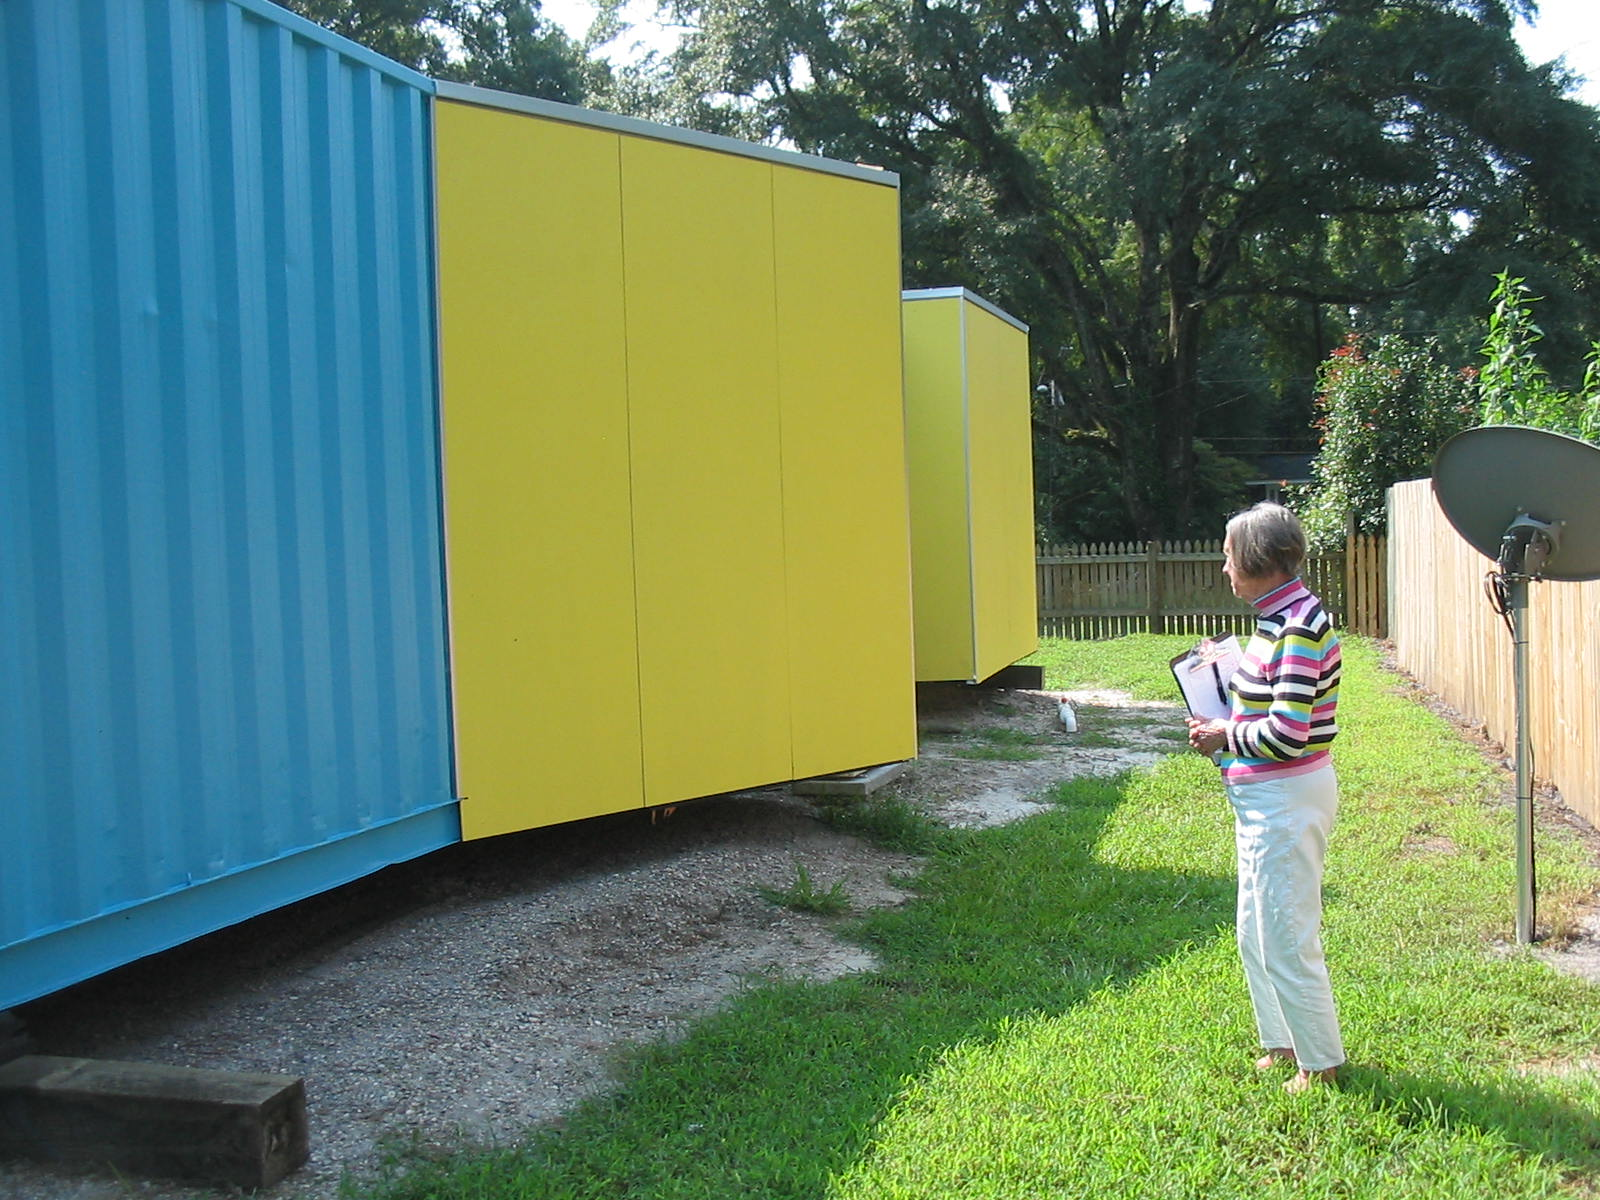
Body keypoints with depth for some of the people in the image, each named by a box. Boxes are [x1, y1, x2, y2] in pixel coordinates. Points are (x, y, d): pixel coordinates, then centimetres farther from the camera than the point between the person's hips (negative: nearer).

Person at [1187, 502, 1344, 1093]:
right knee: (1256, 934, 20)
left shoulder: (1299, 626, -22)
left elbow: (1286, 734, -26)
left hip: (1288, 799, -10)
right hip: (1264, 798, 10)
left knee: (1285, 939, 2)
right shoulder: (1278, 618, 8)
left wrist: (1224, 738, -12)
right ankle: (1283, 1042, 35)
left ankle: (1321, 1063, 18)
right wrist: (1226, 726, 7)